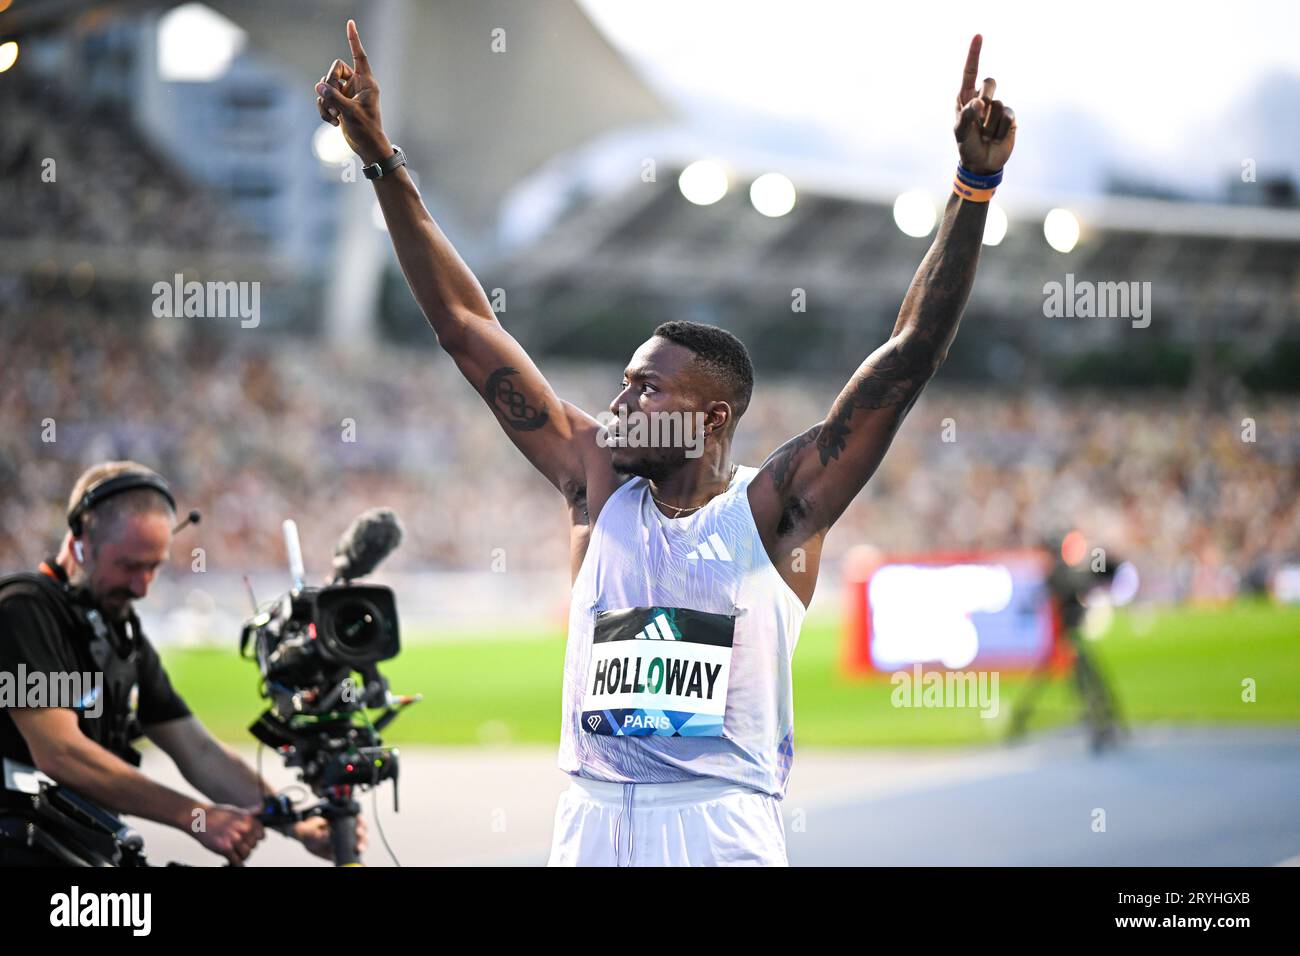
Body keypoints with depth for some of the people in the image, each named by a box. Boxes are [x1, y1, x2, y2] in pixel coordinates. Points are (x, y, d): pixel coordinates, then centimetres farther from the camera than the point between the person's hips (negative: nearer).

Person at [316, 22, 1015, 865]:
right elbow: (465, 327, 12)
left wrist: (976, 185, -12)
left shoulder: (774, 509, 0)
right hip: (592, 820, 4)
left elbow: (911, 355, -5)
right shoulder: (598, 484, 11)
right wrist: (383, 163, 9)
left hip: (724, 828, -4)